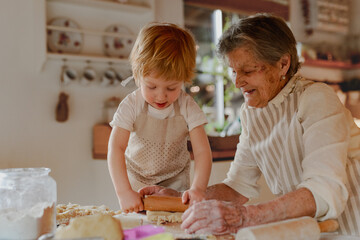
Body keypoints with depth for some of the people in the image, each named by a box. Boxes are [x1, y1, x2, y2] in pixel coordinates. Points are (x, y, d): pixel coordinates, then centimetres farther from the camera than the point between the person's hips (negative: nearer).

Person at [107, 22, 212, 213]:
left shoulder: (187, 107, -16)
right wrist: (124, 192, -37)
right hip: (136, 182, 0)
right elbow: (116, 148, -26)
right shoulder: (131, 105, -19)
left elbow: (202, 151, -19)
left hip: (175, 182, 0)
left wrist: (198, 188, -36)